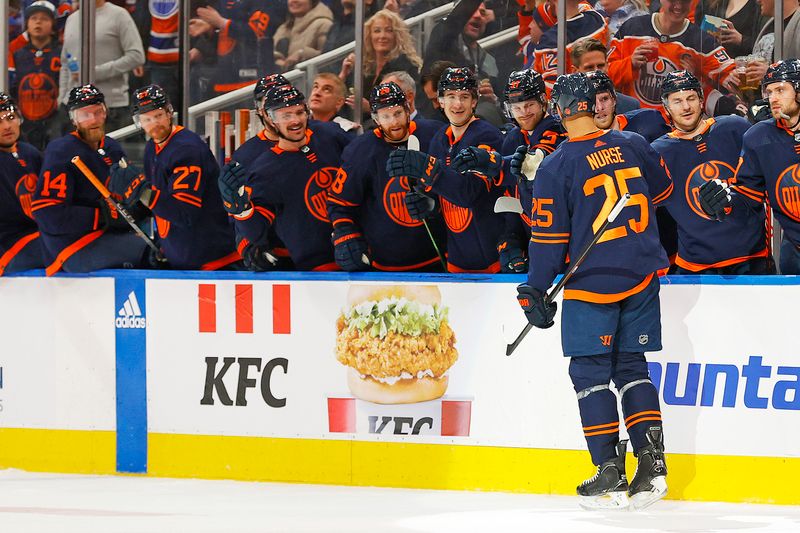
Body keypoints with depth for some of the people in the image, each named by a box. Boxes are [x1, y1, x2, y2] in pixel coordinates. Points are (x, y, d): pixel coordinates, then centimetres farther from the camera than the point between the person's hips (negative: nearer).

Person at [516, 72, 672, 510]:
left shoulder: (556, 166, -11)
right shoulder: (632, 146, 2)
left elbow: (549, 236, -8)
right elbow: (662, 190, 19)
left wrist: (535, 291, 2)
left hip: (592, 281, -5)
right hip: (643, 276, 5)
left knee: (590, 371, 3)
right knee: (631, 365, 14)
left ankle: (610, 474, -2)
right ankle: (652, 463, 6)